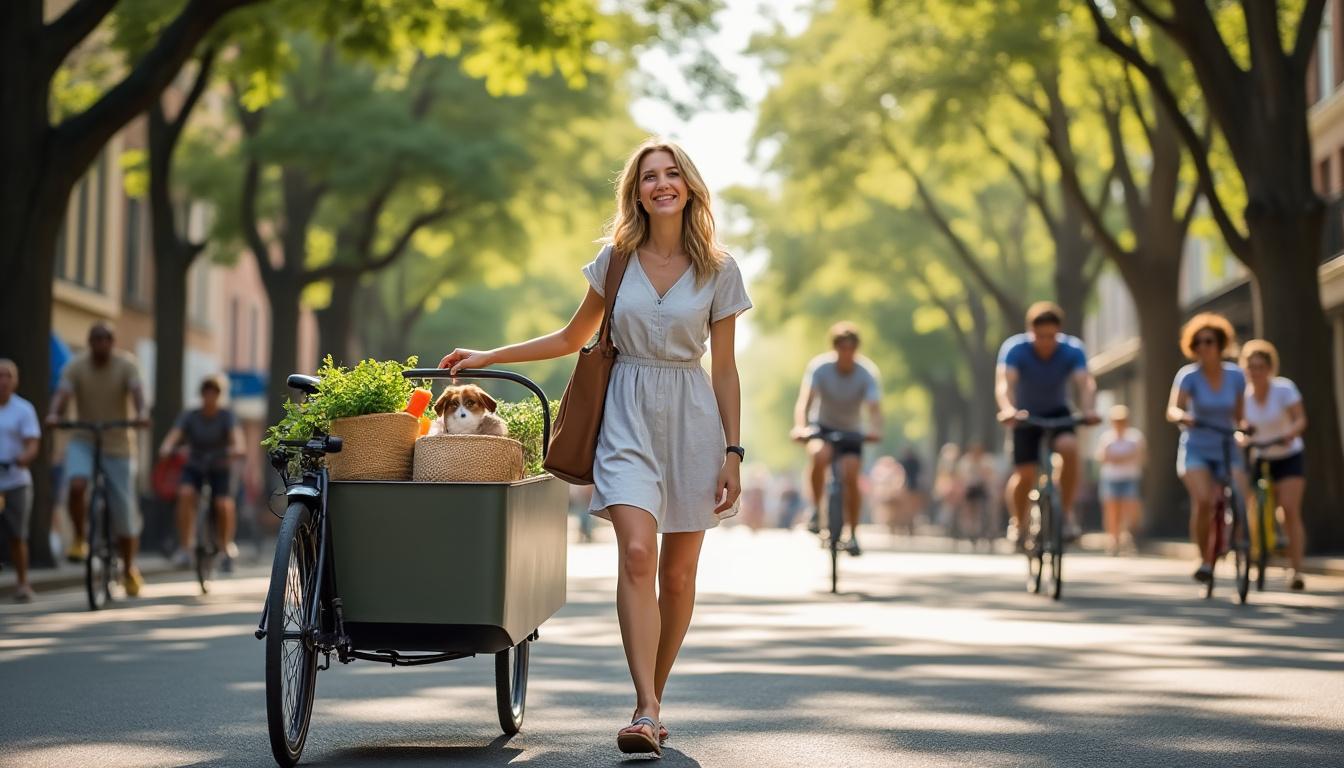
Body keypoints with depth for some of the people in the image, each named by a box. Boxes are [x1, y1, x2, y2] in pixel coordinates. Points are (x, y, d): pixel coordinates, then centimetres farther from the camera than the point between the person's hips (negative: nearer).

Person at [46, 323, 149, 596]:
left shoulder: (126, 365, -9)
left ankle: (129, 569, 23)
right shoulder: (76, 366, -7)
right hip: (84, 442, 0)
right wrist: (54, 414, -42)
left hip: (118, 444, 0)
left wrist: (141, 413, -46)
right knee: (77, 485, -30)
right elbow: (63, 393, -21)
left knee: (124, 512, 2)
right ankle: (80, 539, -6)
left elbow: (136, 390, -25)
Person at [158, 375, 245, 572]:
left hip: (220, 469, -1)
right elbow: (175, 433, -21)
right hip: (194, 467, 1)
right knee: (186, 493, -30)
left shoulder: (226, 416, -8)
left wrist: (238, 447, -50)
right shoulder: (190, 417, -5)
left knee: (224, 505, -23)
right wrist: (166, 447, -44)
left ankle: (227, 546, 6)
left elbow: (236, 433, -27)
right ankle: (184, 548, -26)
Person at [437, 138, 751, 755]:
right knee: (637, 554, -19)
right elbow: (572, 338, 17)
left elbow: (724, 369, 6)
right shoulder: (615, 259, 6)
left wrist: (733, 452, 1)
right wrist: (488, 357, 13)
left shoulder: (718, 270, 3)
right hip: (627, 415, 0)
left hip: (692, 419, 0)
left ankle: (653, 700, 20)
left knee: (677, 573, 3)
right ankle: (647, 710, -23)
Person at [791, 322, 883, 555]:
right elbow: (805, 400, -32)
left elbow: (874, 407, -31)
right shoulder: (819, 366, -21)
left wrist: (874, 430, -52)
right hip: (822, 426, -1)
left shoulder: (868, 373, -20)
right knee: (819, 456, -33)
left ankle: (853, 534, 0)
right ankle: (816, 510, -14)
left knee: (850, 477, -18)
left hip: (851, 431, 1)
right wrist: (800, 426, -51)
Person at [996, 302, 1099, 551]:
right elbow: (1004, 382, -39)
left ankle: (1067, 513, -14)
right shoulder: (1015, 349, -25)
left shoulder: (1073, 350, -21)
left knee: (1069, 447, -30)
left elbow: (1085, 382, -34)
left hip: (1058, 413, 1)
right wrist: (1008, 409, -60)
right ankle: (1018, 523, 16)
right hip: (1025, 415, -1)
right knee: (1025, 475, -13)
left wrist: (1088, 409, -55)